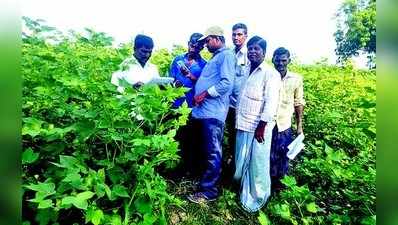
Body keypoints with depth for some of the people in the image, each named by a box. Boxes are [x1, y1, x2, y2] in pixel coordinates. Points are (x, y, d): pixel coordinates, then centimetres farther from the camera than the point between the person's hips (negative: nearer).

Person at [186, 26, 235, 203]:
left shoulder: (226, 55, -5)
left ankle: (209, 191, 10)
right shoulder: (215, 57, 25)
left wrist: (204, 94, -15)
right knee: (206, 150, 18)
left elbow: (226, 83, -18)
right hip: (204, 111, 10)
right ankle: (203, 181, 32)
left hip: (213, 112, -10)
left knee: (213, 153, -1)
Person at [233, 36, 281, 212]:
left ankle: (258, 198, 26)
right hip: (243, 125, 7)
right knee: (242, 162, 15)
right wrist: (235, 118, 16)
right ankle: (245, 195, 35)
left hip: (259, 127, -6)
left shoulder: (270, 73, -7)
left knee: (258, 164, 5)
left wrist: (261, 127, -17)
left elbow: (271, 103, -14)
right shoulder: (245, 72, 14)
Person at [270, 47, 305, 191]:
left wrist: (299, 125, 5)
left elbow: (298, 103, 7)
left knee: (283, 155, 11)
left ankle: (276, 180, 34)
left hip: (284, 125, 2)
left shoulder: (296, 79, 0)